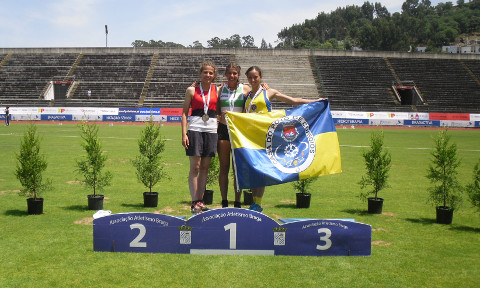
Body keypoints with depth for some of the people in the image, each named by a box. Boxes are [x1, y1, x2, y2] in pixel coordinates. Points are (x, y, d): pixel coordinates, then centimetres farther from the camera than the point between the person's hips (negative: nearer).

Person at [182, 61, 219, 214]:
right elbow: (184, 113, 3)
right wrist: (184, 134, -5)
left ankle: (200, 200, 13)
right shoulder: (192, 90, 4)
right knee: (195, 167, -4)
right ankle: (194, 202, 1)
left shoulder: (217, 90, 10)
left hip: (211, 131, 3)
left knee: (205, 167, 6)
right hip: (195, 129, -3)